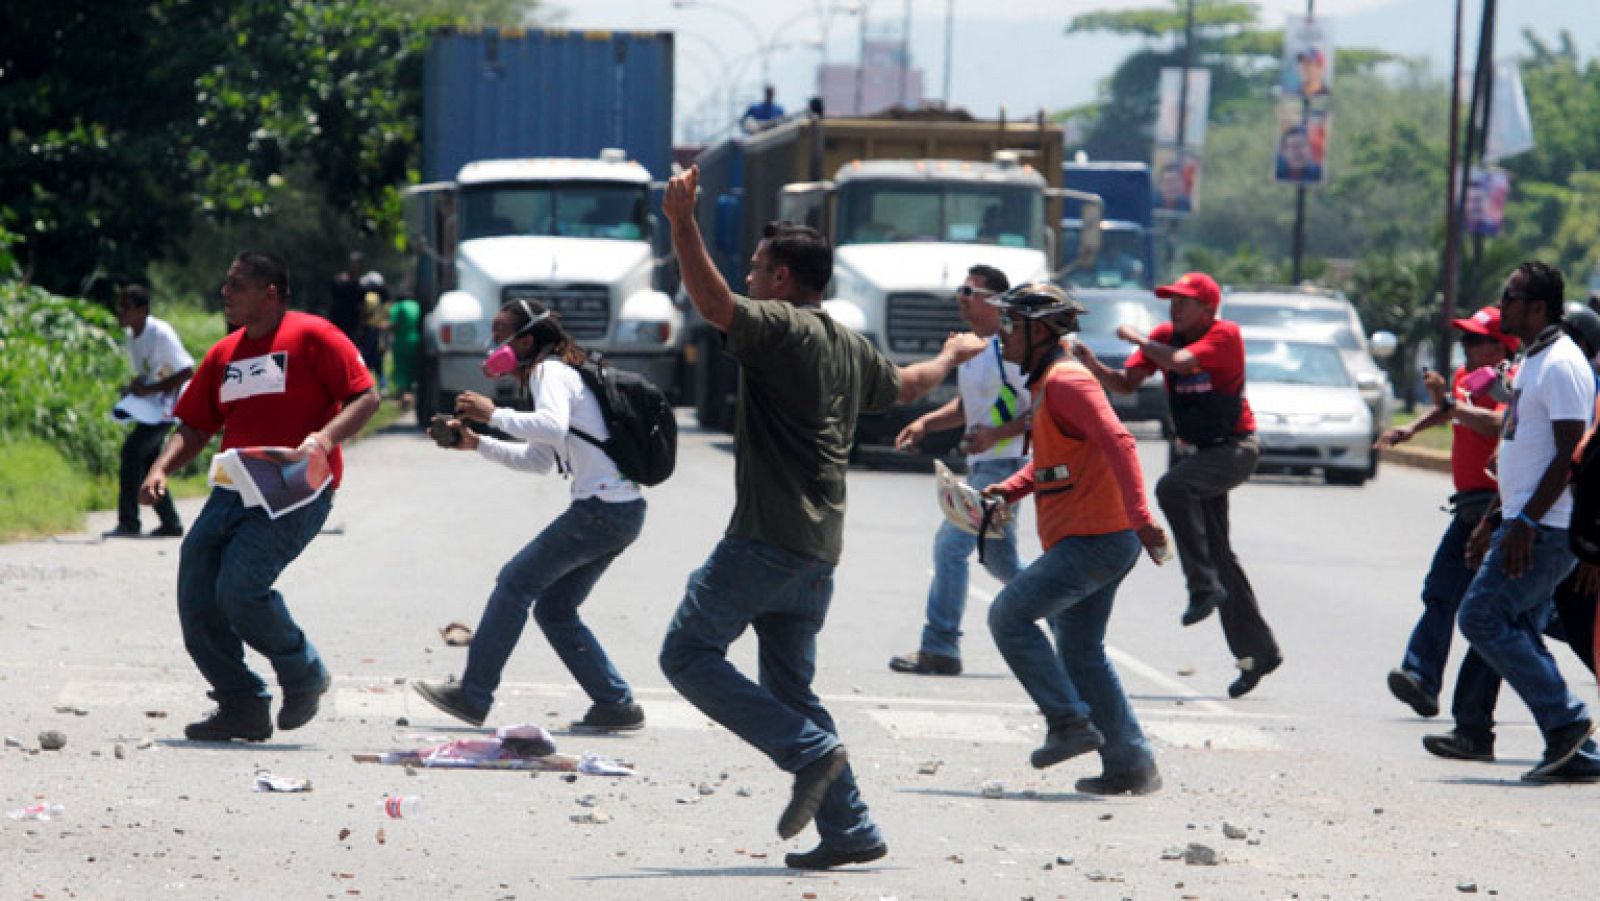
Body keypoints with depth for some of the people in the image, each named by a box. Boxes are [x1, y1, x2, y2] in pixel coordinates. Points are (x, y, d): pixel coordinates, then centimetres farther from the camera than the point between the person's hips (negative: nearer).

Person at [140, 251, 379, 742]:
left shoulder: (312, 336, -3)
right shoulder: (224, 354, 17)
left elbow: (366, 397, -7)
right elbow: (195, 427, 20)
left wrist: (324, 438, -23)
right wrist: (161, 469, 2)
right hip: (233, 492, 7)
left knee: (240, 587, -22)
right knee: (196, 600, -3)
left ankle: (304, 676, 2)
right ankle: (242, 706, 10)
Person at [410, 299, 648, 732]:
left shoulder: (549, 372, -7)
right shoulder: (553, 372, 24)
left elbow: (552, 425, -29)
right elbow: (539, 460, 31)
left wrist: (495, 414, -18)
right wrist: (477, 443, 23)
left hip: (602, 509, -10)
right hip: (621, 512, 10)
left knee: (516, 583, -4)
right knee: (554, 608, 13)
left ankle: (472, 696, -1)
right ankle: (615, 704, 10)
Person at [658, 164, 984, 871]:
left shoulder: (783, 328, -7)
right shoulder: (851, 348, 18)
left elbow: (713, 302, -25)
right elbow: (907, 385, 37)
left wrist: (683, 224, -32)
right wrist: (953, 355, 58)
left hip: (767, 539, -9)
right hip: (819, 548, 9)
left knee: (687, 654, -5)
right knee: (790, 689, 13)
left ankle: (810, 752, -14)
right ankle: (850, 832, 7)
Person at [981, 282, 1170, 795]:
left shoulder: (1065, 381, -14)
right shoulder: (1046, 383, 18)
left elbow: (1117, 442, -26)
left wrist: (1140, 517, -35)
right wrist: (1009, 490, 11)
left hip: (1095, 539, -11)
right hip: (1089, 540, 11)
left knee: (1009, 616, -12)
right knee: (1081, 654, 13)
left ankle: (1070, 722, -8)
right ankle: (1131, 766, 15)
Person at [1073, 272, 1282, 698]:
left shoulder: (1225, 334, -15)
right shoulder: (1164, 335, 3)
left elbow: (1181, 361, -31)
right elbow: (1125, 383, -1)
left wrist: (1136, 338, -17)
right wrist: (1094, 366, -20)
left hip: (1234, 448, -8)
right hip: (1196, 451, 8)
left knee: (1173, 487, -34)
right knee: (1217, 552, 8)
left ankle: (1204, 585, -27)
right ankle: (1258, 652, 16)